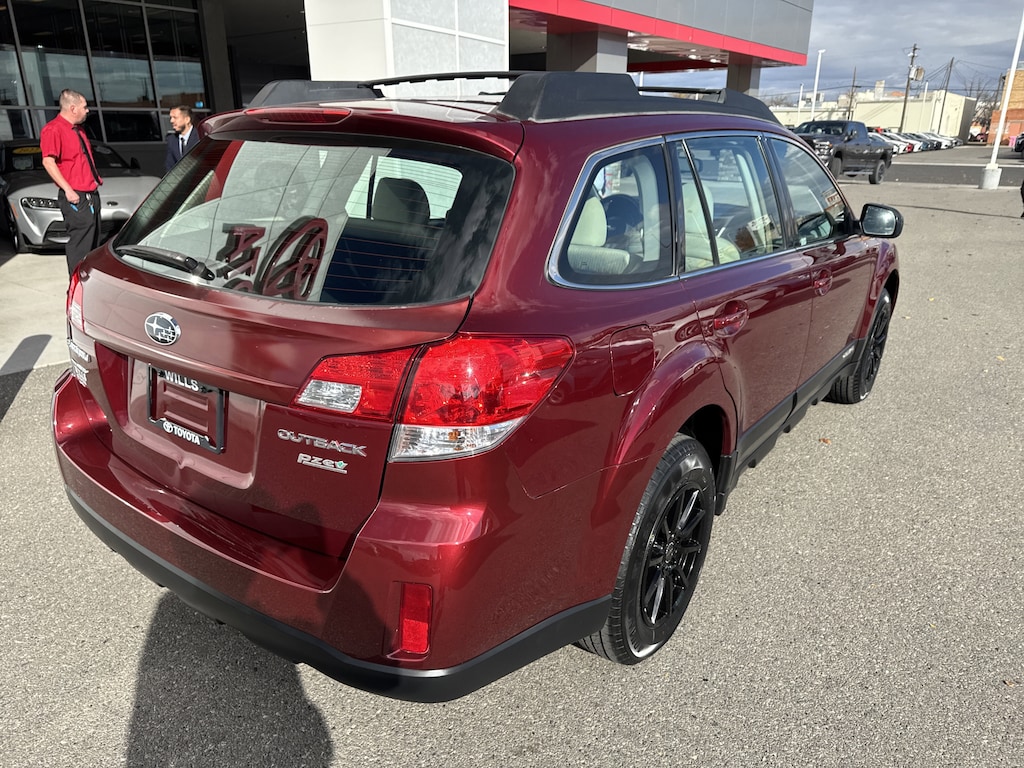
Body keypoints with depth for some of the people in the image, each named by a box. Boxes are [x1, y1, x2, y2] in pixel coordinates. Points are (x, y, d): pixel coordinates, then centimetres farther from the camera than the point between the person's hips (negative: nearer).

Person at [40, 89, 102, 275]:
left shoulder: (78, 129, 17)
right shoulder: (53, 130, -13)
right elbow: (48, 162, -20)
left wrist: (95, 178, 17)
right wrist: (68, 190, -23)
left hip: (91, 194, 10)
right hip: (76, 197, -10)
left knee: (93, 242, 15)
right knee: (79, 245, -10)